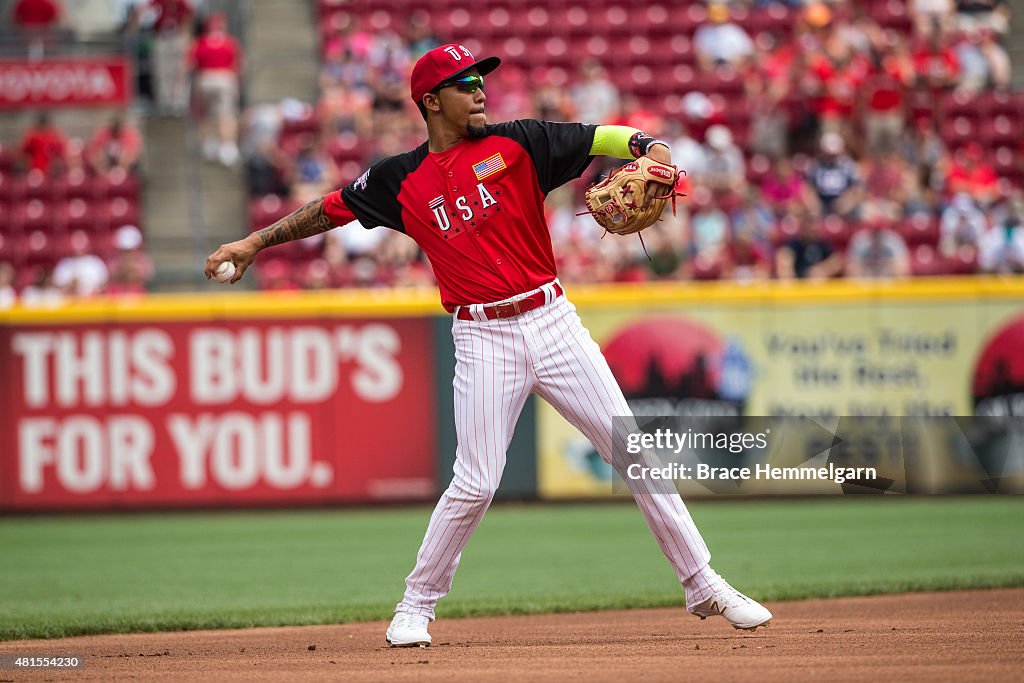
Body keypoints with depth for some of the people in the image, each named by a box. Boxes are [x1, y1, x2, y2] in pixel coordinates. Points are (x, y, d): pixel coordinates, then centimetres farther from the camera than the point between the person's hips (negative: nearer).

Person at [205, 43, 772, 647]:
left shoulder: (517, 144, 3)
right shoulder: (401, 181, 5)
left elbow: (608, 139, -5)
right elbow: (330, 209, 17)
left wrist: (654, 155, -25)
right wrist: (255, 242, 14)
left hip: (553, 321, 1)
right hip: (484, 341, -1)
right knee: (475, 485, -7)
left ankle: (703, 586, 9)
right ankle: (417, 605, 12)